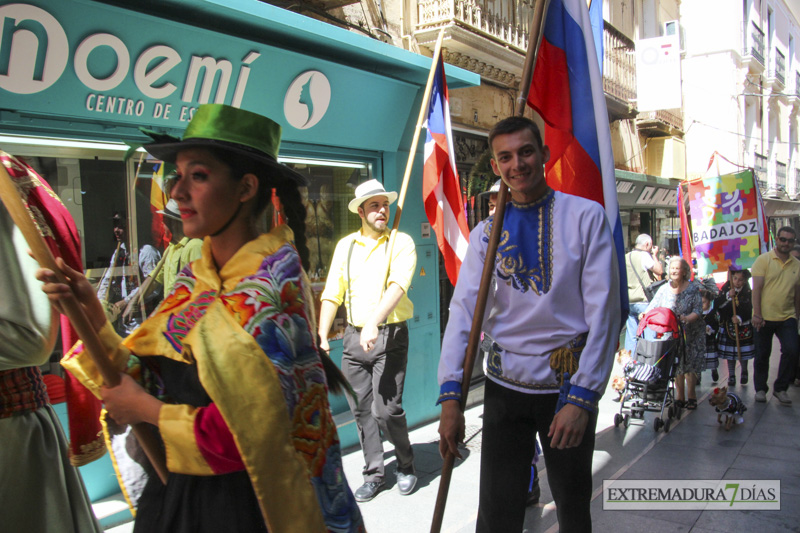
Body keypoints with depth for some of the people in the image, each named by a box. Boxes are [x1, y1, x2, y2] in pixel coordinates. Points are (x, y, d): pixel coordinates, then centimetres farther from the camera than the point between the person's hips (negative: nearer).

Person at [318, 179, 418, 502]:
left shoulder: (401, 243, -2)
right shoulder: (345, 246, 11)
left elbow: (397, 286, -17)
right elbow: (332, 294, 12)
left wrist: (374, 324, -29)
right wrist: (321, 336, 4)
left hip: (389, 334, -4)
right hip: (353, 336, 4)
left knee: (386, 409, -9)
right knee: (361, 409, 9)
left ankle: (406, 466, 18)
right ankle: (374, 474, 25)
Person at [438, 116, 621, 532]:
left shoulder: (586, 216, -4)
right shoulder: (485, 232, 4)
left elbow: (603, 310, -9)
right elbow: (463, 311, -3)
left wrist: (582, 397, -14)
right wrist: (450, 395, -13)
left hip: (568, 388, -1)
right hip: (504, 387, 2)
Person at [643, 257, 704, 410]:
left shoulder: (693, 288, -3)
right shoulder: (664, 289, 4)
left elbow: (698, 311, -9)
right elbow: (653, 305, 0)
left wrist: (687, 318, -27)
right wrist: (645, 314, -19)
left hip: (690, 333, -2)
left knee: (689, 365, -4)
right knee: (676, 365, 4)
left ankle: (691, 397, 8)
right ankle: (680, 397, 14)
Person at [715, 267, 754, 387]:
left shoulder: (748, 293, -4)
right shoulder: (725, 289, -1)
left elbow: (750, 311, -7)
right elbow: (717, 305, -10)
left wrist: (740, 318, -22)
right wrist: (727, 296, -22)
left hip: (743, 326, -1)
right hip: (728, 326, 1)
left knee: (743, 351, 6)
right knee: (729, 352, 5)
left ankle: (744, 372, 29)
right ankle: (731, 376, 16)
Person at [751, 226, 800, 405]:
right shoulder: (763, 260, -4)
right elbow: (756, 288, -9)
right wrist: (757, 314, -15)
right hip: (764, 317, -3)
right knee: (762, 355, 6)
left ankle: (780, 388, 8)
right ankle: (760, 389, 22)